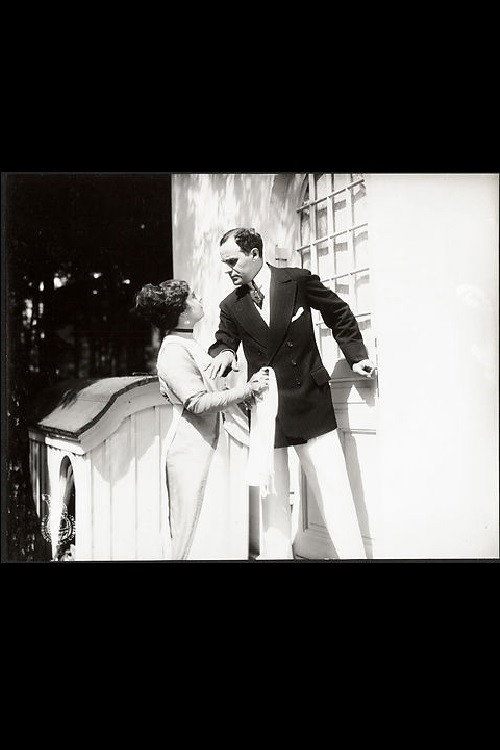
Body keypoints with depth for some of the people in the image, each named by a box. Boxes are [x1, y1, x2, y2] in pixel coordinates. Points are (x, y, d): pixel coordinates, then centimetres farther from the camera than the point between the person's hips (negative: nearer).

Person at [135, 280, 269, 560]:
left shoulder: (188, 345, 15)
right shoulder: (174, 351, -15)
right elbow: (199, 402, -21)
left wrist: (247, 389, 7)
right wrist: (249, 389, -18)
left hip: (208, 446, 9)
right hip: (191, 451, -9)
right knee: (188, 529, -2)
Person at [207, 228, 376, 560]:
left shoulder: (299, 281, -2)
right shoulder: (231, 306, 5)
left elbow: (340, 314, 8)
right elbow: (222, 342, 14)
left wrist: (357, 356, 2)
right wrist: (224, 353, -10)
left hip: (310, 404, -2)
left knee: (334, 490, -2)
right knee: (273, 500, 8)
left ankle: (354, 556, 7)